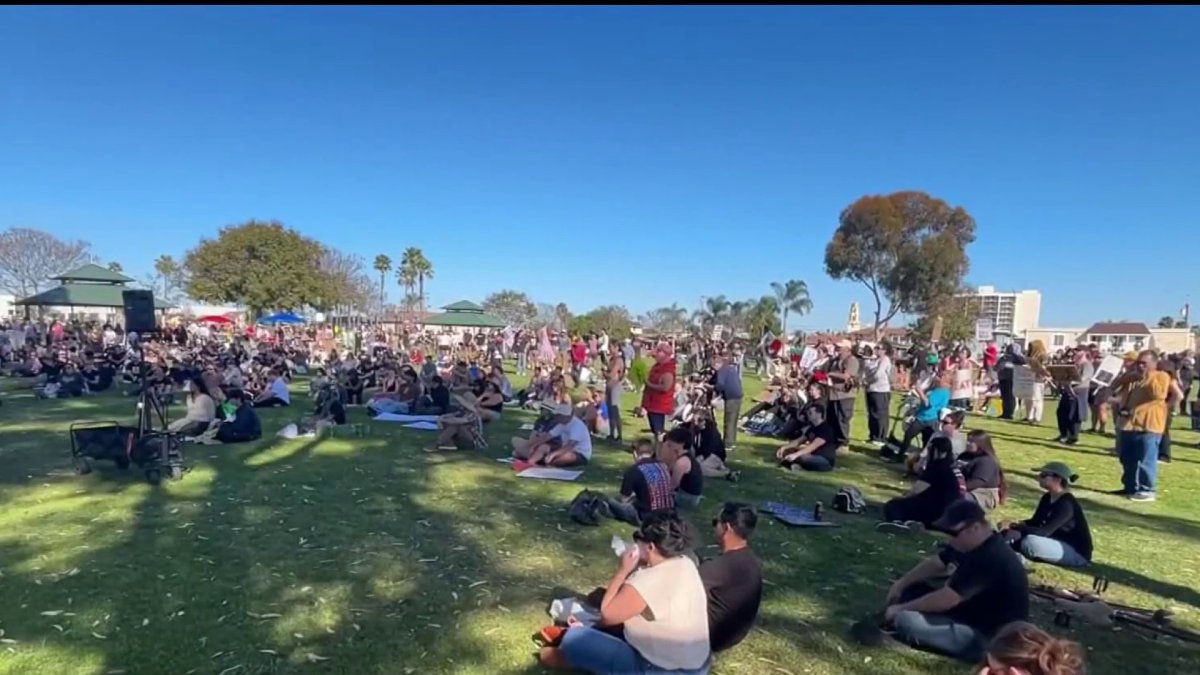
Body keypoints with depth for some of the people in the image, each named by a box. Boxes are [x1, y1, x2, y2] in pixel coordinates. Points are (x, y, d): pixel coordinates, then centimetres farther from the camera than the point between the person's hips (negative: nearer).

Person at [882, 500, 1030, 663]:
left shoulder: (989, 559, -29)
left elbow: (945, 599, -27)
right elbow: (935, 563, 15)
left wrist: (900, 608, -15)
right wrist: (901, 583, 4)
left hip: (990, 638, -10)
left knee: (906, 620, -26)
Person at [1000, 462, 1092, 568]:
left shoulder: (1067, 504, -23)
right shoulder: (1047, 498, 4)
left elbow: (1045, 531, -31)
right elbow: (1035, 522, 8)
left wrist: (1018, 531, -40)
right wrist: (1012, 525, -12)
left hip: (1077, 553, -9)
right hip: (1058, 544, 9)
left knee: (1031, 541, -36)